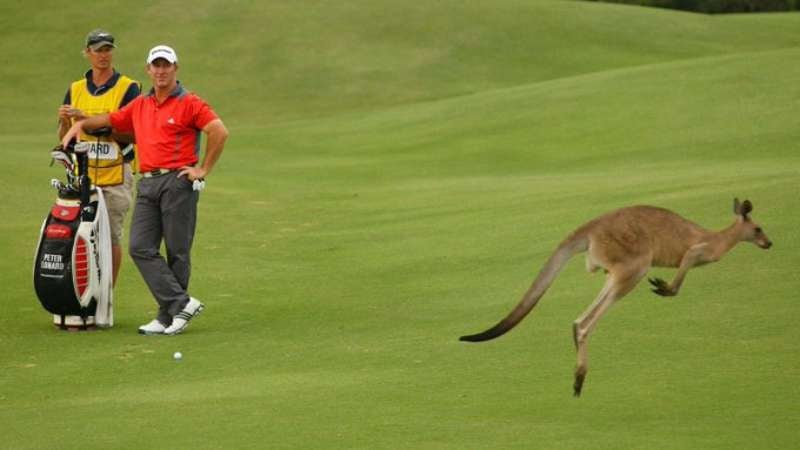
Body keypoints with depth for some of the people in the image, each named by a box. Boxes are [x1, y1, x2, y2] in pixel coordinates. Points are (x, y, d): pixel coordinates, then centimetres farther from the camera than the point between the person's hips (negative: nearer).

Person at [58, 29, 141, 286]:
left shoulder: (128, 89, 0)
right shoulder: (75, 89, 14)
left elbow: (129, 134, -11)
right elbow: (63, 137, 14)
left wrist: (86, 118, -17)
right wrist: (65, 121, -10)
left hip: (115, 174, -3)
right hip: (81, 174, 3)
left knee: (111, 236, -2)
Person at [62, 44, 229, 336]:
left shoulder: (189, 104, -3)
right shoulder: (140, 106, 17)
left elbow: (219, 132, -13)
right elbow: (109, 120, 32)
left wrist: (204, 170, -11)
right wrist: (81, 123, 15)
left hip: (177, 181, -6)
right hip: (147, 183, 6)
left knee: (177, 252, -2)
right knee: (141, 248, -7)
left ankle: (168, 317, 2)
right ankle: (181, 302, -8)